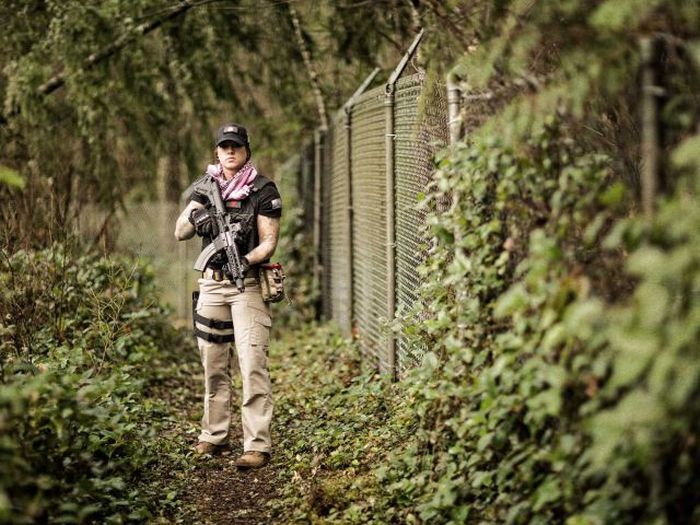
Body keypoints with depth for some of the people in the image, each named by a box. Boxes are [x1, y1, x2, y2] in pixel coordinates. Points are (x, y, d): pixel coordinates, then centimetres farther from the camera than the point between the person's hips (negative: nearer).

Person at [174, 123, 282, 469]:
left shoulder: (263, 191, -3)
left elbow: (269, 242, -7)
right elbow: (180, 233, 7)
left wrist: (247, 261, -26)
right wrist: (194, 214, -15)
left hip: (248, 284, -5)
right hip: (211, 284, 5)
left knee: (252, 365, -12)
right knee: (213, 365, 13)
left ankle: (257, 445, -13)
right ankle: (214, 435, 26)